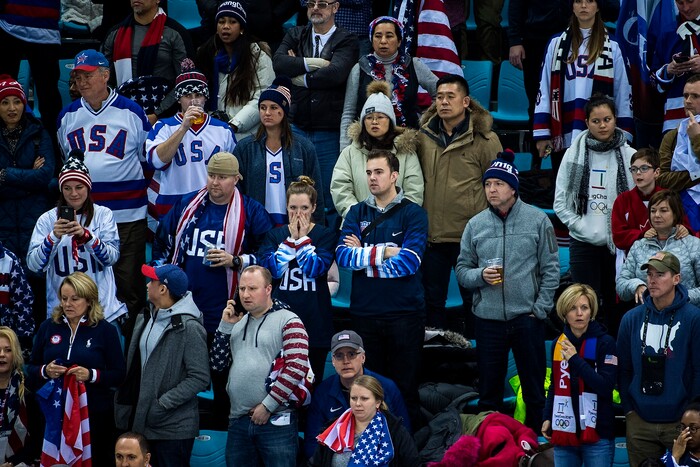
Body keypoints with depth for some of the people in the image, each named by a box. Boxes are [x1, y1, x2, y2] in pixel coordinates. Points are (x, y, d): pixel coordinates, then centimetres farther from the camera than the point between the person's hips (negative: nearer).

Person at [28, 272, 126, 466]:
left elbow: (119, 375, -1)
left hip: (95, 413, -2)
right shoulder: (48, 327, 8)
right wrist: (45, 371, -10)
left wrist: (92, 375, -18)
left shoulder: (105, 330, 0)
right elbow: (31, 369, 12)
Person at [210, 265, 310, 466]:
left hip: (276, 420, -6)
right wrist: (225, 326, 3)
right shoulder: (237, 322, 17)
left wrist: (268, 406, -14)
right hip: (238, 421, 6)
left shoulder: (288, 321, -3)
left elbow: (297, 368, -13)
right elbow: (218, 365, 14)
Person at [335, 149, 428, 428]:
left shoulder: (412, 214, -1)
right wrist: (384, 252, -13)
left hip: (404, 311, -3)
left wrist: (362, 255, -9)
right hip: (364, 311, 3)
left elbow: (408, 262, -15)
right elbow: (342, 256, -5)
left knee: (404, 386, 3)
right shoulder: (357, 213, 10)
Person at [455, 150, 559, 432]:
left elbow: (551, 269, 0)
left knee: (534, 391, 6)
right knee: (488, 391, 9)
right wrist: (480, 276, -12)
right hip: (488, 318, 2)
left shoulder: (537, 220, -1)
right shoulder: (475, 225, 6)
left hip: (527, 317, -2)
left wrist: (540, 308, -6)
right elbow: (462, 270, 8)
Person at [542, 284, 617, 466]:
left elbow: (606, 386, -15)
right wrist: (547, 417, 9)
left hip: (597, 435, -4)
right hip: (563, 432, 4)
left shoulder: (605, 342, -6)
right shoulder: (559, 344, 9)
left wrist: (576, 359, -16)